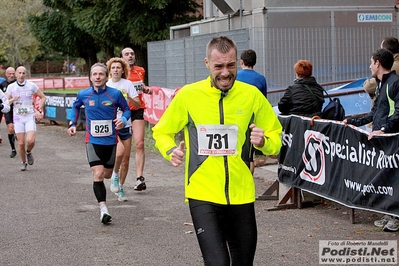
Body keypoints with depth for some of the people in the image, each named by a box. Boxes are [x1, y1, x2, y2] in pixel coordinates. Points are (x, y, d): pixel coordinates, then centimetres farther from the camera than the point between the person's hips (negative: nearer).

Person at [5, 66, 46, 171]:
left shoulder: (32, 85, -2)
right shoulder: (11, 87, 0)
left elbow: (43, 97, 9)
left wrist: (39, 111, 1)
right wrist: (13, 99, -21)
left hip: (30, 117, -1)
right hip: (18, 117, 1)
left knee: (30, 141, -17)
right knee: (21, 143, -2)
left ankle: (29, 152, 16)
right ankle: (24, 162, 20)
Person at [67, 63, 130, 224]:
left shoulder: (115, 94, -7)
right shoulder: (83, 95, -2)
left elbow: (126, 109, 6)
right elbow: (75, 106, 19)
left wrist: (123, 120, -15)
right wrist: (73, 123, 8)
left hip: (110, 140, 1)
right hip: (93, 140, -1)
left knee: (107, 175, 15)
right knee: (98, 174, -16)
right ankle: (103, 209, -16)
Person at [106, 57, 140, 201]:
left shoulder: (127, 84, 0)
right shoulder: (106, 86, 3)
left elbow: (138, 104, -5)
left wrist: (128, 97, -20)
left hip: (125, 125, 1)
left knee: (125, 160, 5)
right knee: (119, 152, -25)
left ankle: (120, 188, 22)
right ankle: (115, 175, 3)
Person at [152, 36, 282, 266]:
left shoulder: (252, 95, 0)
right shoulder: (188, 95, -4)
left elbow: (275, 135, 10)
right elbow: (162, 132, 9)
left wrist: (263, 142, -13)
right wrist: (171, 151, -13)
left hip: (242, 195, 3)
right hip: (203, 195, -3)